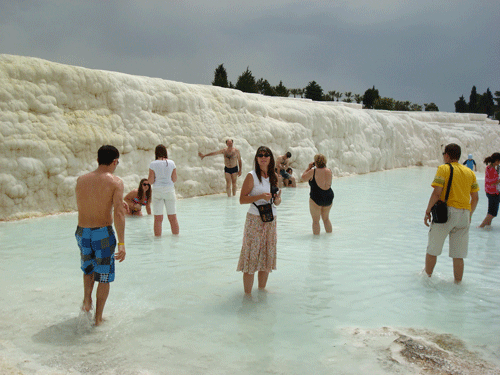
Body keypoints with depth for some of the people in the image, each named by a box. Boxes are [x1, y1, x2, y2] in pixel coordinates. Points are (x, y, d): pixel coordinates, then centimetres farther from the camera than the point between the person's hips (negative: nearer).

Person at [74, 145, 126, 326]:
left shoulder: (81, 180, 2)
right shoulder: (115, 182, -11)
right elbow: (118, 213, -19)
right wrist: (121, 243, -20)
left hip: (82, 231, 4)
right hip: (103, 233, -4)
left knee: (88, 268, 31)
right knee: (104, 276, 12)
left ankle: (87, 301, 21)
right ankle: (98, 317, 19)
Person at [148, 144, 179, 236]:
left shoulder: (153, 164, -6)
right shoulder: (171, 163, 0)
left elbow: (150, 181, -6)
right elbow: (174, 179, 2)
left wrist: (149, 178, 14)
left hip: (157, 191, -2)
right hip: (169, 190, 2)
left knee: (158, 218, 1)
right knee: (173, 217, 10)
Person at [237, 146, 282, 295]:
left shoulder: (274, 176, 9)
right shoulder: (251, 176, -7)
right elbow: (242, 199, -11)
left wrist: (277, 199, -7)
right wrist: (260, 196, -22)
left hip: (271, 221, 6)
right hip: (255, 220, -6)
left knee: (267, 256, 11)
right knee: (251, 256, -5)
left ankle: (262, 289, 25)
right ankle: (247, 293, 3)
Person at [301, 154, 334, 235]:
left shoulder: (313, 171, -15)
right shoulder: (329, 171, -1)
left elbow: (303, 177, -2)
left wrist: (309, 168, 8)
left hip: (316, 198, -6)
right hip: (329, 197, 6)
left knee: (316, 220, 5)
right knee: (326, 218, 23)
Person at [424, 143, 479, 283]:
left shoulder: (444, 169, -3)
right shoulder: (469, 172, 13)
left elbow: (437, 193, -13)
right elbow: (475, 198, 14)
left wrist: (428, 211, -5)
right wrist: (469, 214, 26)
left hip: (446, 211, -5)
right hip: (464, 215, 5)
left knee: (432, 250, 9)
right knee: (458, 255, 9)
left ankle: (427, 277, 19)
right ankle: (458, 283, 13)